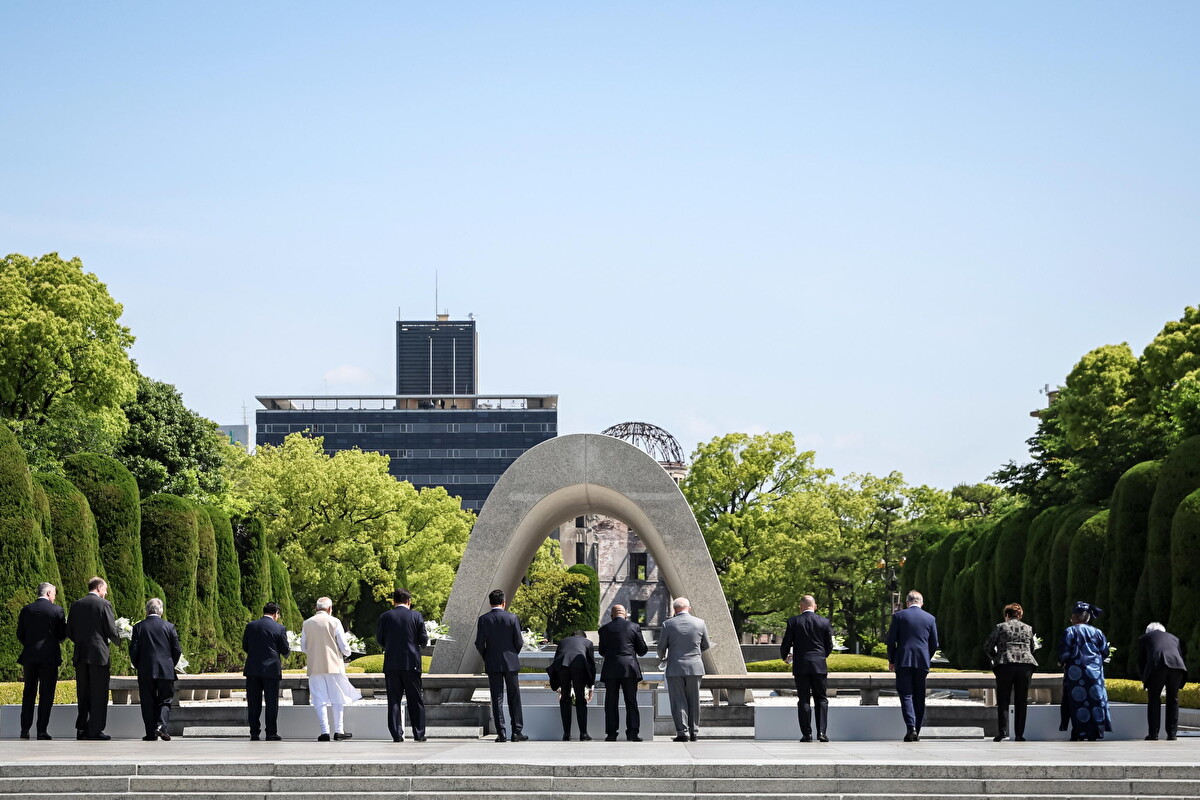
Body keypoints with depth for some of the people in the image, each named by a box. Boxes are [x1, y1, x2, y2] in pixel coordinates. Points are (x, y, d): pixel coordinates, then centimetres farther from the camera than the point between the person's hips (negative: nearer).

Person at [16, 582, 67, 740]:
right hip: (49, 656, -3)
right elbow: (62, 635, -3)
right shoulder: (57, 610, -4)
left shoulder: (26, 610, 5)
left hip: (29, 656, 3)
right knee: (46, 694, 1)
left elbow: (20, 635, 7)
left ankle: (25, 730, 8)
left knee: (29, 693, 11)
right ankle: (42, 731, -4)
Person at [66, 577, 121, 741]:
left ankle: (81, 728, 11)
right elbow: (111, 631, -9)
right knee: (99, 694, -1)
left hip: (80, 655, 5)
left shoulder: (76, 605, 9)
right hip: (99, 654, -5)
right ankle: (95, 730, -4)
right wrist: (117, 637, 13)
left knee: (83, 694, 11)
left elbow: (69, 632, 10)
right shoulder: (104, 604, -7)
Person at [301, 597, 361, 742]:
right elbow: (344, 646, -3)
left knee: (319, 700, 3)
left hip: (315, 667, 2)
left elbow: (303, 647, 11)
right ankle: (339, 731, 8)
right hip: (334, 665, -2)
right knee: (337, 699, 8)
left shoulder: (307, 624, 3)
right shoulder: (334, 622, -5)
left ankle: (325, 731, -4)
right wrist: (347, 653, 19)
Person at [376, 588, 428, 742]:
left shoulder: (385, 616, 0)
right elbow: (423, 639, -3)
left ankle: (397, 734, -1)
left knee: (393, 700, 4)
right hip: (411, 663, -1)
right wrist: (427, 636, 20)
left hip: (391, 664, 1)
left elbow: (379, 639, 3)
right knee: (416, 700, 7)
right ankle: (419, 734, 8)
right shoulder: (416, 616, -3)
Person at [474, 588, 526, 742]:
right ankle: (517, 731, 6)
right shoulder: (512, 618, -5)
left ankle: (501, 733, -1)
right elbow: (519, 642, -3)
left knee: (497, 699, 3)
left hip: (492, 664, 0)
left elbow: (479, 644, -4)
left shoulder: (483, 619, -4)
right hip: (511, 662, 0)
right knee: (514, 698, 7)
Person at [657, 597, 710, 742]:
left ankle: (682, 732, -6)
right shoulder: (700, 623, 0)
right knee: (693, 701, 12)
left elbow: (661, 647, 1)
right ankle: (693, 731, 15)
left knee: (678, 701, 1)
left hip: (675, 668, -2)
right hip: (695, 668, 2)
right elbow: (705, 646, 10)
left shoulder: (668, 624, -6)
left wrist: (662, 657, 24)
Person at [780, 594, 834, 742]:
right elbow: (829, 646, 7)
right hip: (819, 666, 1)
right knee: (821, 699, 8)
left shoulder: (793, 622, -3)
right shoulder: (824, 622, 2)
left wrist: (785, 657, 23)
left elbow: (786, 644, 1)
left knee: (803, 701, 4)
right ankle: (821, 731, -4)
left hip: (800, 665, -1)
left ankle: (806, 733, 0)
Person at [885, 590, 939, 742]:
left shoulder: (899, 616, 0)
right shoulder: (930, 618, 6)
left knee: (906, 695, -3)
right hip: (922, 662, 2)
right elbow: (934, 644, 8)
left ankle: (911, 728, -20)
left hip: (903, 661, -2)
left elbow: (891, 640, -2)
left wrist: (891, 661, 9)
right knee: (919, 698, 10)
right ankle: (917, 732, 12)